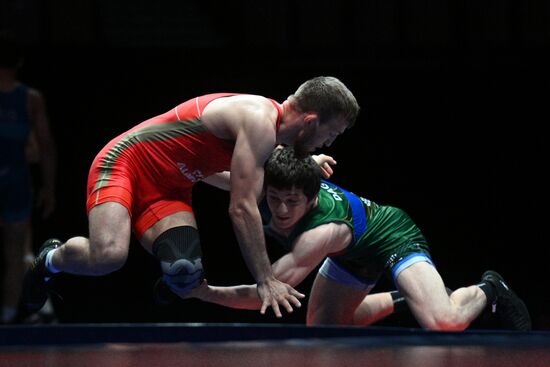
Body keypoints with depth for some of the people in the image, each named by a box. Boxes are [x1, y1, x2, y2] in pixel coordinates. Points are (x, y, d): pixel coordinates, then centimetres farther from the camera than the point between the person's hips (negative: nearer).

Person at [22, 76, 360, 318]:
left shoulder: (264, 122, 7)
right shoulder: (260, 121, -24)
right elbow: (242, 208, -27)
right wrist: (266, 280, -25)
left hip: (166, 191, 8)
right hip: (124, 163, -8)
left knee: (186, 275, -19)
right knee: (108, 256, -33)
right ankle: (53, 259, 3)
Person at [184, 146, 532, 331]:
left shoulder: (323, 231, -45)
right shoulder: (274, 184, -28)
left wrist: (204, 291, -45)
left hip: (394, 236, -8)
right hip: (353, 254, 8)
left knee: (445, 325, -28)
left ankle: (487, 290, 7)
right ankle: (401, 298, 29)